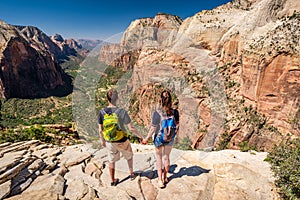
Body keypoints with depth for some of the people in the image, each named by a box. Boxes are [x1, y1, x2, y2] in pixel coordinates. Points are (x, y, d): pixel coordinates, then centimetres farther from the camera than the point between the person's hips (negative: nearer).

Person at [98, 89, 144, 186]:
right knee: (129, 156, 26)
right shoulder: (122, 112, -22)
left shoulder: (102, 112, -13)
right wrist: (140, 136, -5)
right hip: (122, 141, -2)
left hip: (109, 142, 3)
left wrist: (102, 140, 13)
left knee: (111, 161, 23)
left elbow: (100, 130, -4)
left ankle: (113, 181, 39)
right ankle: (131, 174, 45)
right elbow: (131, 128, -19)